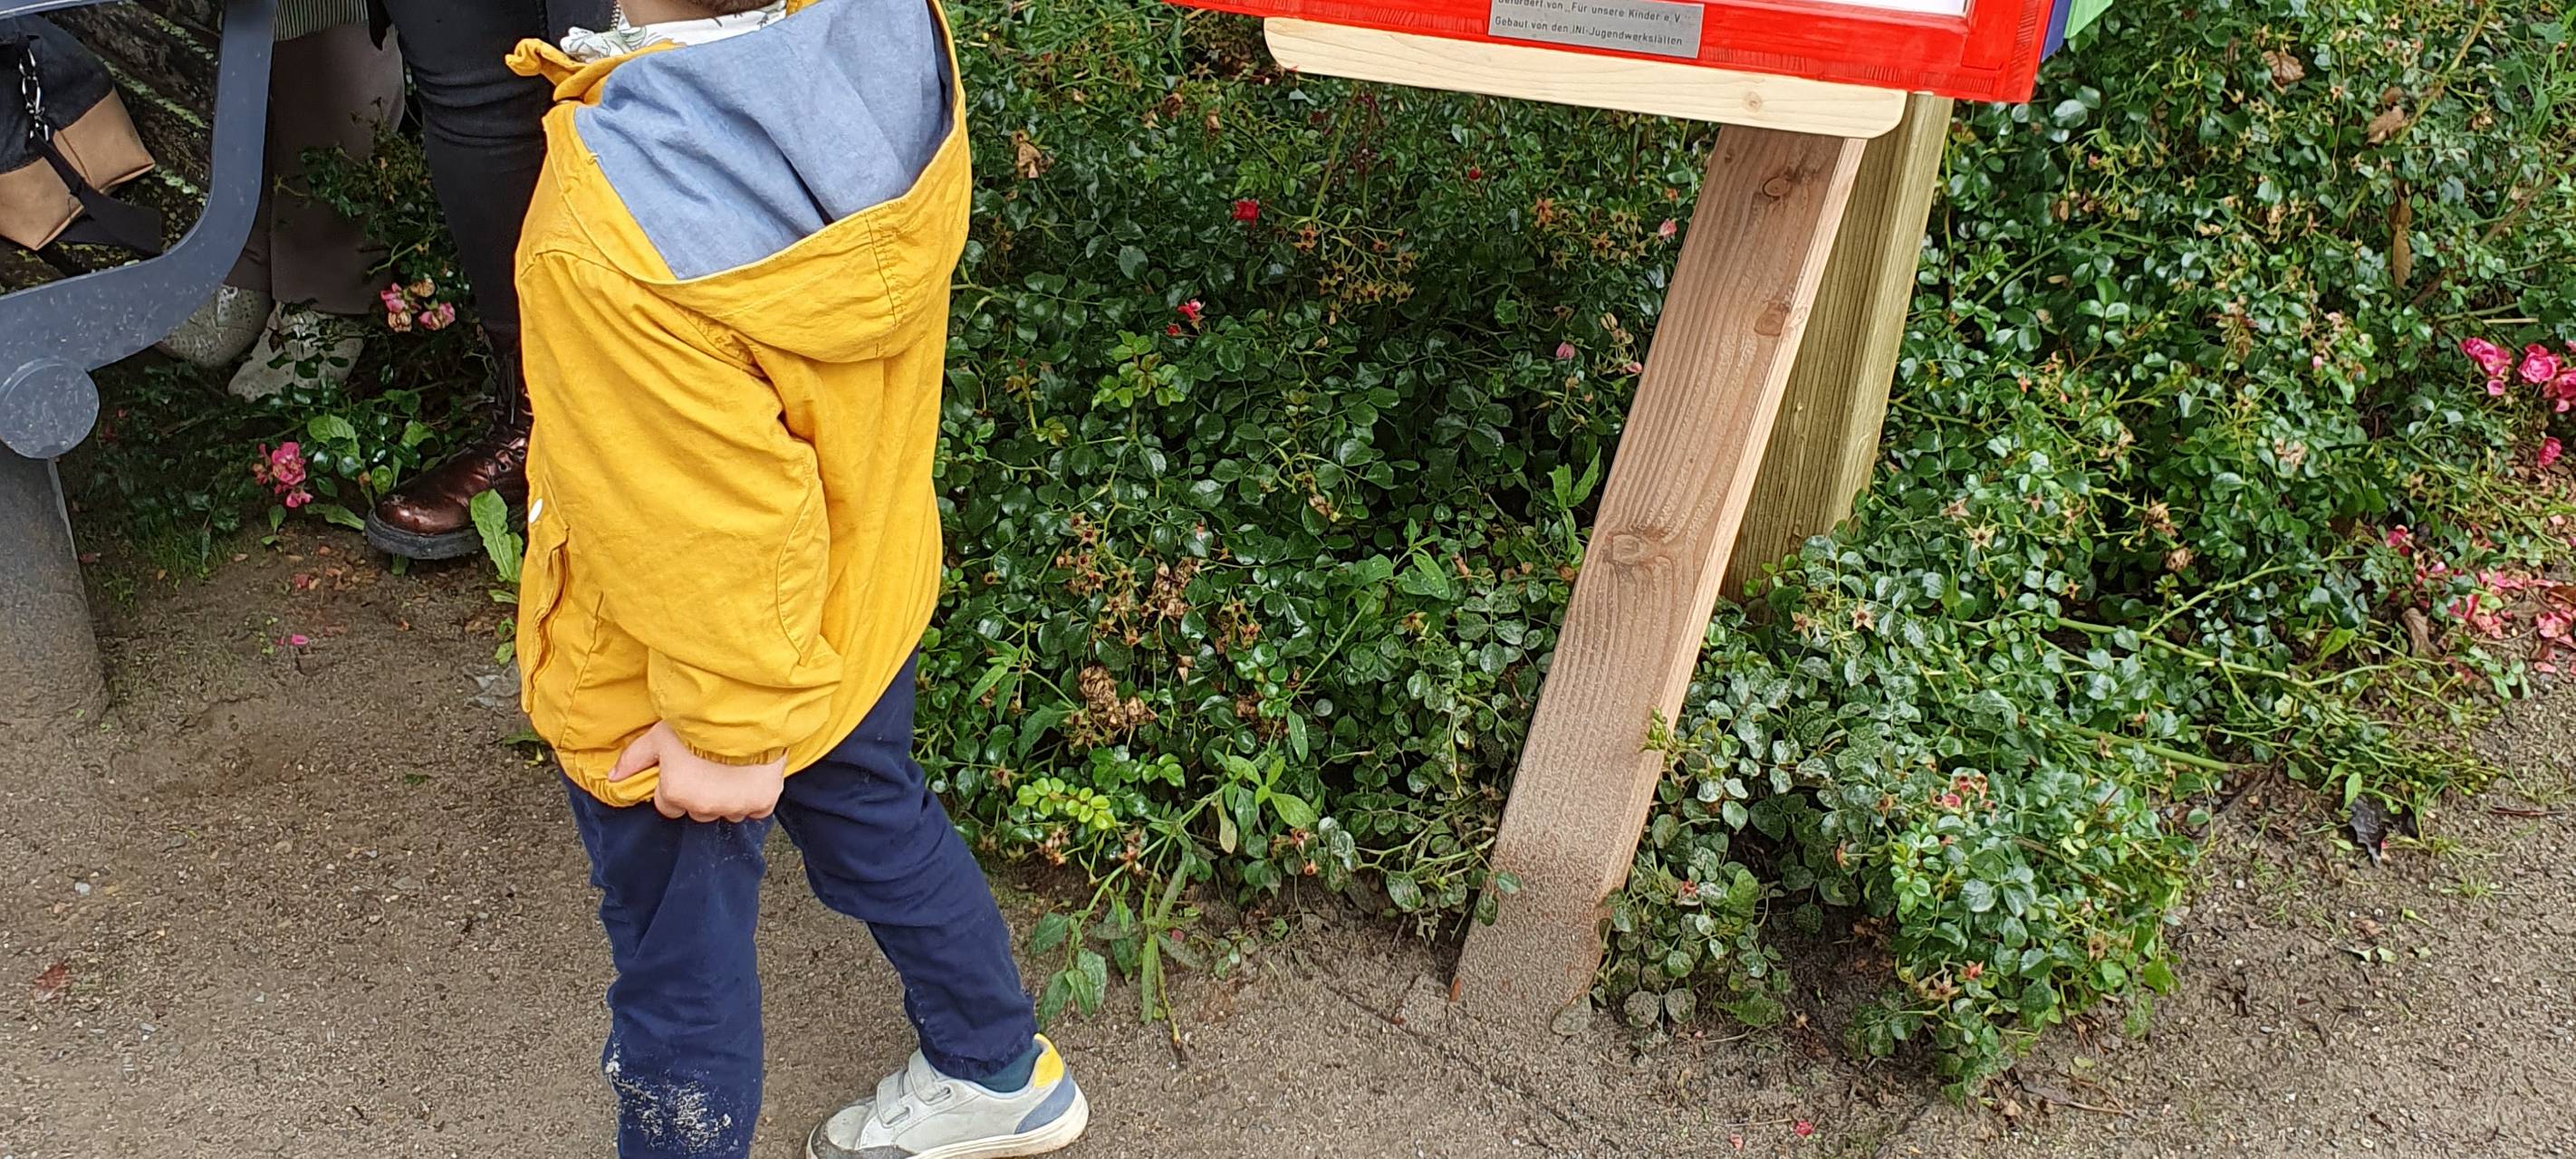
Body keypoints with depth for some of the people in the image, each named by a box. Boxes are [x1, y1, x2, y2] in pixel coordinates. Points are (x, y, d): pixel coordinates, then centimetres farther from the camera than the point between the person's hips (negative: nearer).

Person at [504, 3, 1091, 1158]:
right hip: (868, 586, 7)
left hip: (666, 679, -7)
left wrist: (728, 731, -14)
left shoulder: (613, 238, -40)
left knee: (680, 955, 20)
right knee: (879, 821, 32)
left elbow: (715, 521, -29)